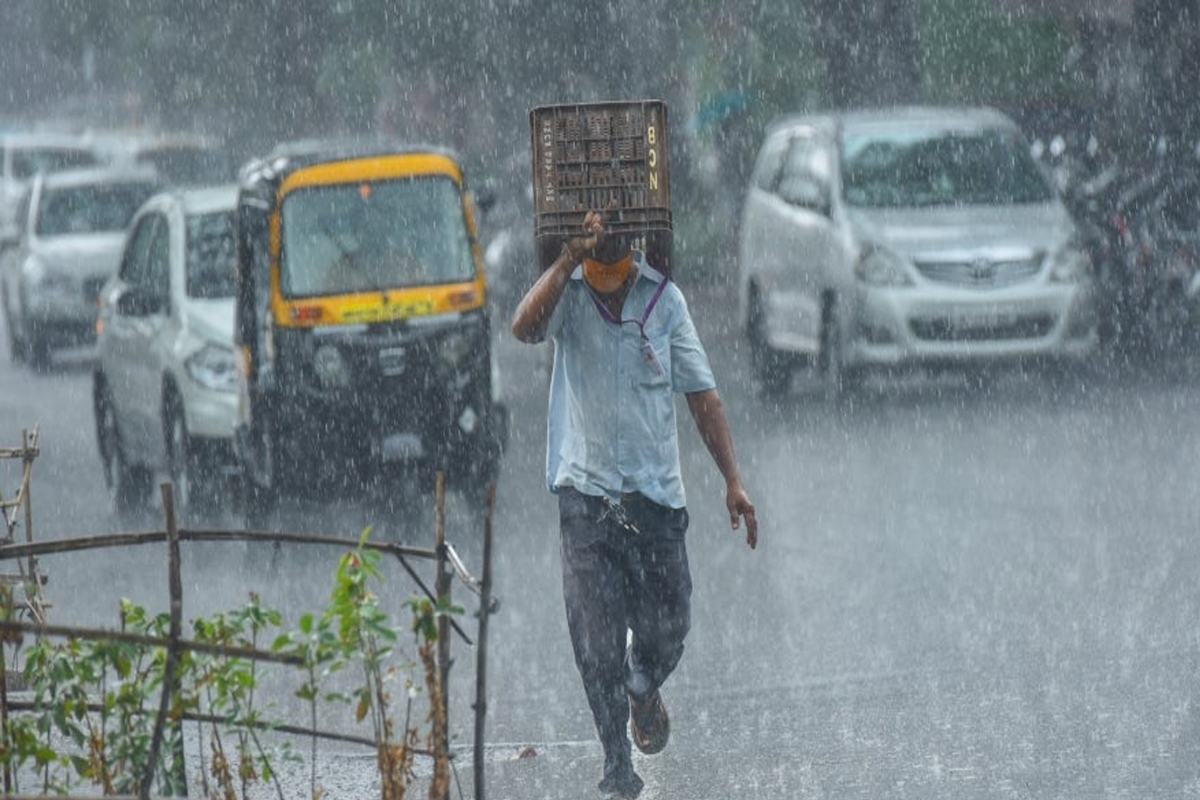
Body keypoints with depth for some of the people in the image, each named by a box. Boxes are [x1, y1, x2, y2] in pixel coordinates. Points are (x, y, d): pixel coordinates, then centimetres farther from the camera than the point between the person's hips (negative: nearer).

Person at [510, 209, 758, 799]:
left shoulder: (663, 298, 3)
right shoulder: (566, 292, -2)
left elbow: (701, 394, 8)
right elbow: (524, 327, -25)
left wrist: (732, 479, 3)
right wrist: (569, 260, -30)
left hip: (656, 490, 2)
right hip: (586, 490, -2)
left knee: (666, 633, 6)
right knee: (597, 649, -5)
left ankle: (643, 689, 41)